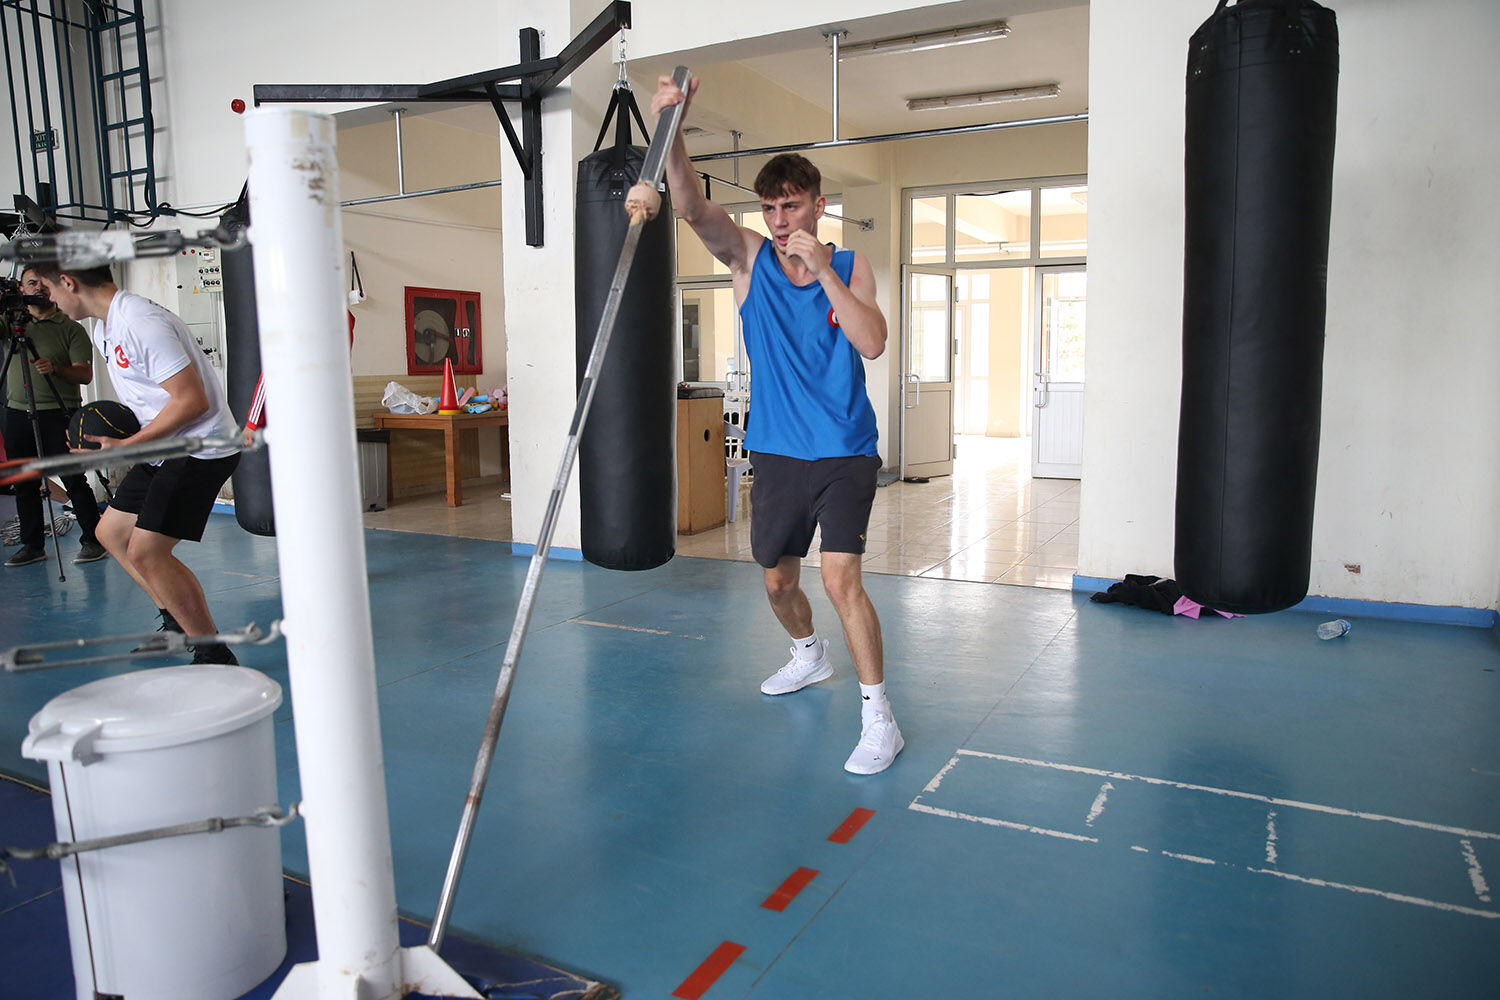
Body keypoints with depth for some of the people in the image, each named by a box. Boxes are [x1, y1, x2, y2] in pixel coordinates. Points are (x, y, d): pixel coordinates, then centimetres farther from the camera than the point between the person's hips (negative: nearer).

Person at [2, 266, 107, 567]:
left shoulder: (71, 329, 3)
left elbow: (85, 374, -5)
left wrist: (55, 368, -25)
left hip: (58, 414, -4)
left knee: (74, 480, -6)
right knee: (24, 484, 8)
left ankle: (94, 541, 1)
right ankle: (32, 545, 17)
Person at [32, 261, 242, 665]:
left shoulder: (140, 324, -20)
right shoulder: (105, 329, 14)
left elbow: (192, 401, -24)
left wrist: (126, 445, -18)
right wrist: (115, 434, 6)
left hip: (200, 446, -11)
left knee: (144, 552, -15)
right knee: (111, 532, 18)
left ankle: (214, 656, -6)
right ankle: (177, 624, 27)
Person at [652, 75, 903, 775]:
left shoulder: (850, 267, 0)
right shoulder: (748, 257, 1)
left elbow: (872, 343, -16)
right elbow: (691, 205, -17)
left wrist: (823, 270, -21)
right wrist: (671, 130, -34)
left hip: (844, 453, -3)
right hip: (776, 451, 3)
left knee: (840, 576, -17)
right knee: (777, 580, 16)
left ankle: (878, 715, -6)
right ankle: (809, 655, 46)